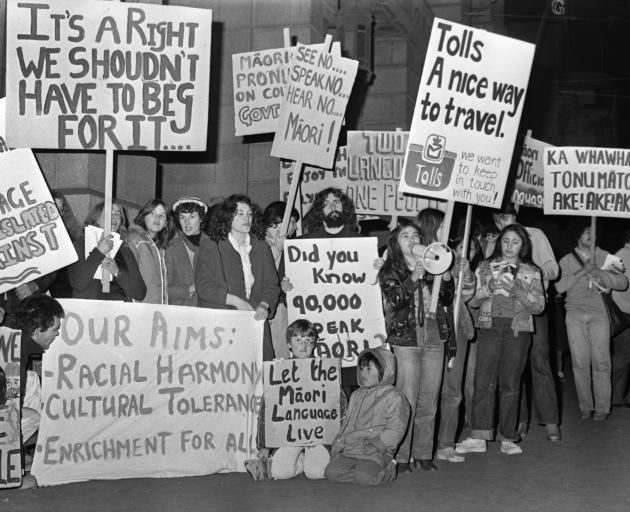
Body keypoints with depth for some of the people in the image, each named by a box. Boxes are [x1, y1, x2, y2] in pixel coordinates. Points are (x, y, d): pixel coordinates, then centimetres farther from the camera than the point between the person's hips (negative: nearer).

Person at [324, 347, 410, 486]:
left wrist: (373, 446, -19)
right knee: (331, 472, -19)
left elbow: (394, 431, -9)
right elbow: (346, 424, 21)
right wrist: (338, 446, 7)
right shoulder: (356, 395, 21)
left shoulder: (393, 397, -2)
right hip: (350, 451, 6)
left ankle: (387, 471, -1)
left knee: (364, 477, -31)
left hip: (378, 453, -6)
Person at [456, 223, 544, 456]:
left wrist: (516, 288, -11)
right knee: (483, 381, -7)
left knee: (510, 383, 0)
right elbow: (472, 299, 10)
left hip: (517, 330, 0)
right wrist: (489, 287, -9)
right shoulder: (485, 267, 12)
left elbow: (539, 306, 1)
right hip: (489, 327, 1)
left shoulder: (531, 272, 10)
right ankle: (479, 437, -5)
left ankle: (507, 438, 6)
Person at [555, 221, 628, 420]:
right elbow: (559, 286, -4)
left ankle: (602, 408, 0)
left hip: (599, 314, 0)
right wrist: (582, 271, -10)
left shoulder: (604, 257, 12)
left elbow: (622, 282, 2)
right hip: (575, 314, 0)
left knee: (601, 362, -7)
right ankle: (585, 407, 7)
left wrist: (599, 273, -10)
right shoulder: (566, 261, 11)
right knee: (580, 363, -2)